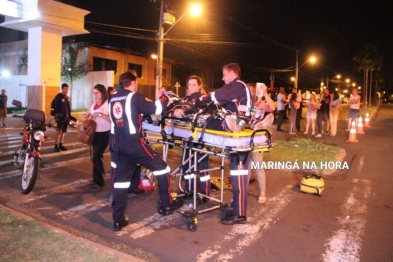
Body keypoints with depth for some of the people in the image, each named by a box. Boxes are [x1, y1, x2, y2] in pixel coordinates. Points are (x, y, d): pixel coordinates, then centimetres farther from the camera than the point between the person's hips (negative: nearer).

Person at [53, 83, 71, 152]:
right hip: (60, 116, -7)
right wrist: (57, 115, -20)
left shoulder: (67, 97, 14)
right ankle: (56, 146, -9)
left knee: (63, 131, 9)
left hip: (66, 116, 7)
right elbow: (56, 107, -13)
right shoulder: (58, 97, -8)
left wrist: (69, 115, 12)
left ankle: (60, 145, 17)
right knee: (59, 131, -11)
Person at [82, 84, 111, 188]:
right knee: (97, 156, 11)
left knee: (96, 156, -8)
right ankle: (99, 178, 22)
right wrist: (84, 117, -5)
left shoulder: (108, 104, -10)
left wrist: (100, 114, -26)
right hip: (94, 133, 7)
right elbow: (87, 114, 17)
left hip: (104, 133, -7)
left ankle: (98, 181, 2)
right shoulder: (94, 104, 13)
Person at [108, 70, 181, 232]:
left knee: (120, 179, 12)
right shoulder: (135, 97, -8)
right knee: (161, 168, 9)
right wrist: (164, 98, 9)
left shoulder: (112, 99, 13)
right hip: (134, 143, -7)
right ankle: (166, 205, 17)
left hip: (118, 144, 7)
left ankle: (118, 220, 14)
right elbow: (157, 108, -9)